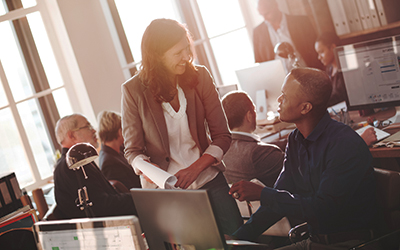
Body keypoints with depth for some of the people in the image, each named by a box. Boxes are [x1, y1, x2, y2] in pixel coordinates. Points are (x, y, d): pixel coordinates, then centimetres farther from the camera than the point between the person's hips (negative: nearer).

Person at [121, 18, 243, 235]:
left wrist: (194, 168, -18)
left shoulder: (199, 77, -4)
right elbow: (132, 151, -3)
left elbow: (222, 136, -3)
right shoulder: (134, 90, -9)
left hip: (209, 180, 2)